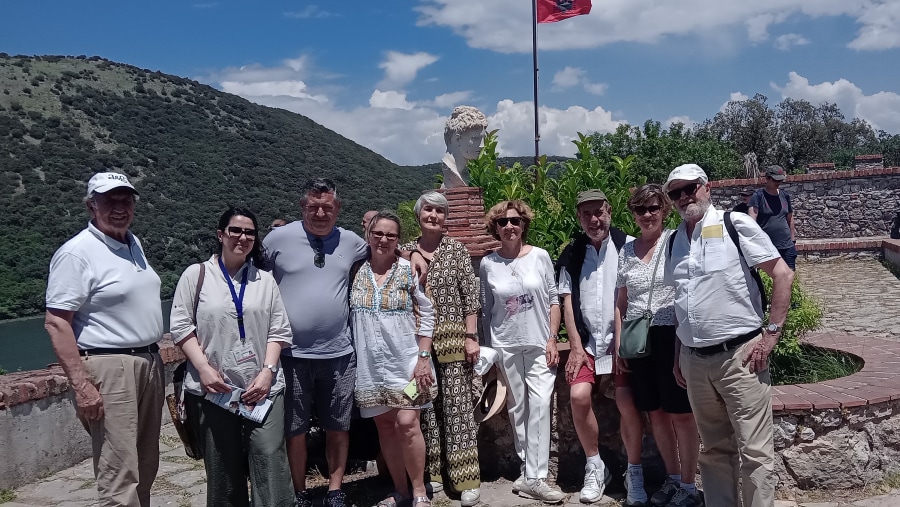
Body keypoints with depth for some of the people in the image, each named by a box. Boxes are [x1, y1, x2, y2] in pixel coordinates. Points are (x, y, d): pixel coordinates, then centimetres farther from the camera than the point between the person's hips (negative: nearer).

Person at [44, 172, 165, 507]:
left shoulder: (133, 244, 13)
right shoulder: (77, 253, -11)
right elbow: (56, 322, -15)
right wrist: (81, 385, -21)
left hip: (149, 362, 8)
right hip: (109, 369, -8)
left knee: (146, 469, 14)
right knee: (120, 477, -6)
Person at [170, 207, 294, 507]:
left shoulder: (265, 280, 11)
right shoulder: (196, 274, 5)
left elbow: (279, 330, 8)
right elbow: (181, 326, 1)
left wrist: (267, 371, -5)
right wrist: (204, 368, -10)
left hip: (263, 388, 1)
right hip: (213, 389, -1)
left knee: (271, 464, -5)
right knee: (222, 470, 9)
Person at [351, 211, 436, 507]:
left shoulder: (409, 270, -4)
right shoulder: (356, 272, 3)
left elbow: (426, 314, -3)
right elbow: (348, 316, 10)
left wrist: (424, 357, -9)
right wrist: (356, 357, 4)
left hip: (405, 361, -3)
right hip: (370, 364, 3)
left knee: (406, 423, -10)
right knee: (385, 426, 10)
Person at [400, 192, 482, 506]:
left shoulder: (457, 250, 1)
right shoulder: (406, 251, 7)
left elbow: (471, 298, -1)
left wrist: (471, 337, -7)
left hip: (452, 338, -2)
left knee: (458, 406, -2)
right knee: (425, 405, 8)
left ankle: (466, 479, 4)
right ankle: (432, 472, 20)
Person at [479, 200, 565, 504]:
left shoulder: (540, 256, -2)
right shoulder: (487, 264, 0)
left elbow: (553, 300, 1)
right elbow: (486, 310, 5)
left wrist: (552, 339, -4)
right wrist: (488, 349, 4)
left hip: (539, 345, -1)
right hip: (505, 347, 1)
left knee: (539, 407, -8)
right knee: (517, 410, 8)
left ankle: (533, 477, -3)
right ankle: (530, 470, 22)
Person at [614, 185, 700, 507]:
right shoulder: (626, 251, 10)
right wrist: (618, 344, 10)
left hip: (673, 336, -5)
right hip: (638, 341, 5)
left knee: (682, 413, 4)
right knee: (656, 412, 13)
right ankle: (672, 478, 29)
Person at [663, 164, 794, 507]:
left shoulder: (734, 224, -4)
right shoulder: (674, 241, 12)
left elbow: (783, 274, -6)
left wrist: (771, 333, -11)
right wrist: (678, 356, 16)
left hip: (739, 354, -5)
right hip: (693, 360, 5)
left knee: (754, 450, -2)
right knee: (714, 449, 15)